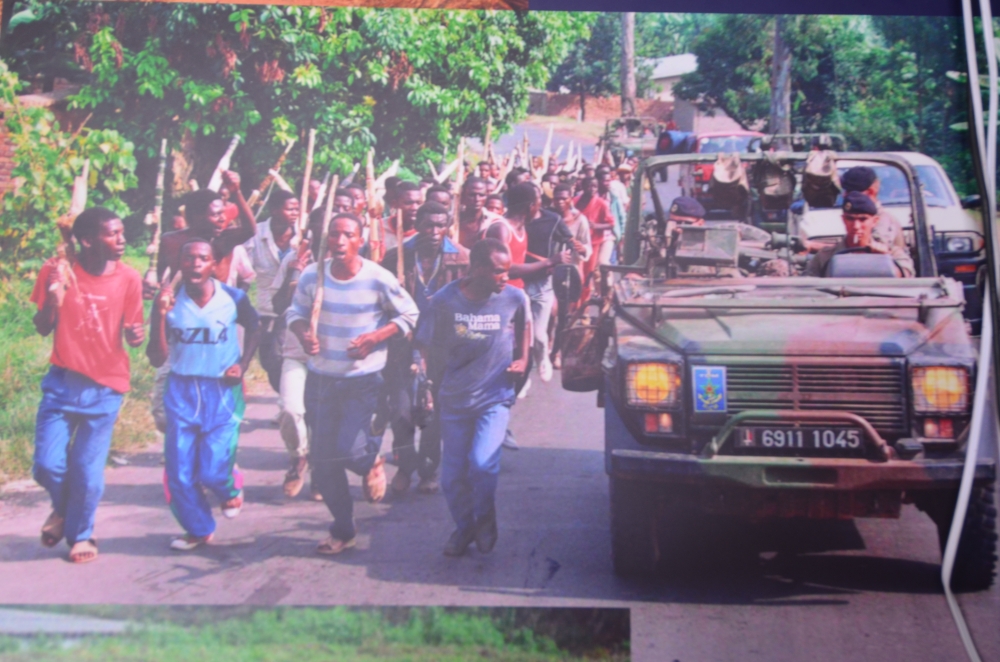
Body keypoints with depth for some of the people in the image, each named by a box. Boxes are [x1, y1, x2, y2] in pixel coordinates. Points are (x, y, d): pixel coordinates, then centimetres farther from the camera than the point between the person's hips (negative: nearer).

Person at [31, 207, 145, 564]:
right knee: (48, 465, -3)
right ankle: (62, 509, 31)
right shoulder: (58, 270, -8)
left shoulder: (128, 278, -8)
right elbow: (43, 329, -1)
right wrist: (51, 299, -22)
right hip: (62, 382, 1)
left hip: (104, 388, -1)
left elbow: (132, 332, 1)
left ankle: (80, 534, 26)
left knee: (88, 471, 0)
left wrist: (135, 335, -23)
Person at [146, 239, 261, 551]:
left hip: (223, 391, -2)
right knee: (179, 472, 2)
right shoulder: (170, 302, -6)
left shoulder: (233, 299, -6)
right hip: (182, 391, 2)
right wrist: (159, 316, -19)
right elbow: (157, 359, -8)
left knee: (213, 470, -10)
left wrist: (243, 365, 2)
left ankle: (231, 489, 27)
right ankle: (198, 529, 25)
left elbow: (255, 329, 15)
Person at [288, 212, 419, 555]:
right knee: (322, 461, 6)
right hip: (320, 377, 3)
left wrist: (374, 338, -17)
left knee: (348, 449, -17)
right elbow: (295, 312, 8)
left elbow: (409, 314, -3)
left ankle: (372, 461, 23)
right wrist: (303, 334, -15)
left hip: (363, 379, -3)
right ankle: (342, 530, 25)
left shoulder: (378, 279, -14)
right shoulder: (312, 276, -6)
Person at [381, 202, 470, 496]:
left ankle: (429, 470, 23)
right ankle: (405, 466, 19)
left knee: (436, 410, 7)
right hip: (404, 341, 0)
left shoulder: (461, 257, -1)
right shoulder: (397, 256, -1)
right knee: (402, 410, -3)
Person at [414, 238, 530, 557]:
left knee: (482, 463, -19)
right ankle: (464, 527, 33)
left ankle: (485, 523, 8)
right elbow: (426, 345, -1)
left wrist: (523, 360, 0)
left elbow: (524, 328, 13)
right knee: (452, 476, 7)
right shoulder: (445, 300, -12)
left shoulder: (515, 298, -9)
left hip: (495, 398, -1)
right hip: (455, 398, 1)